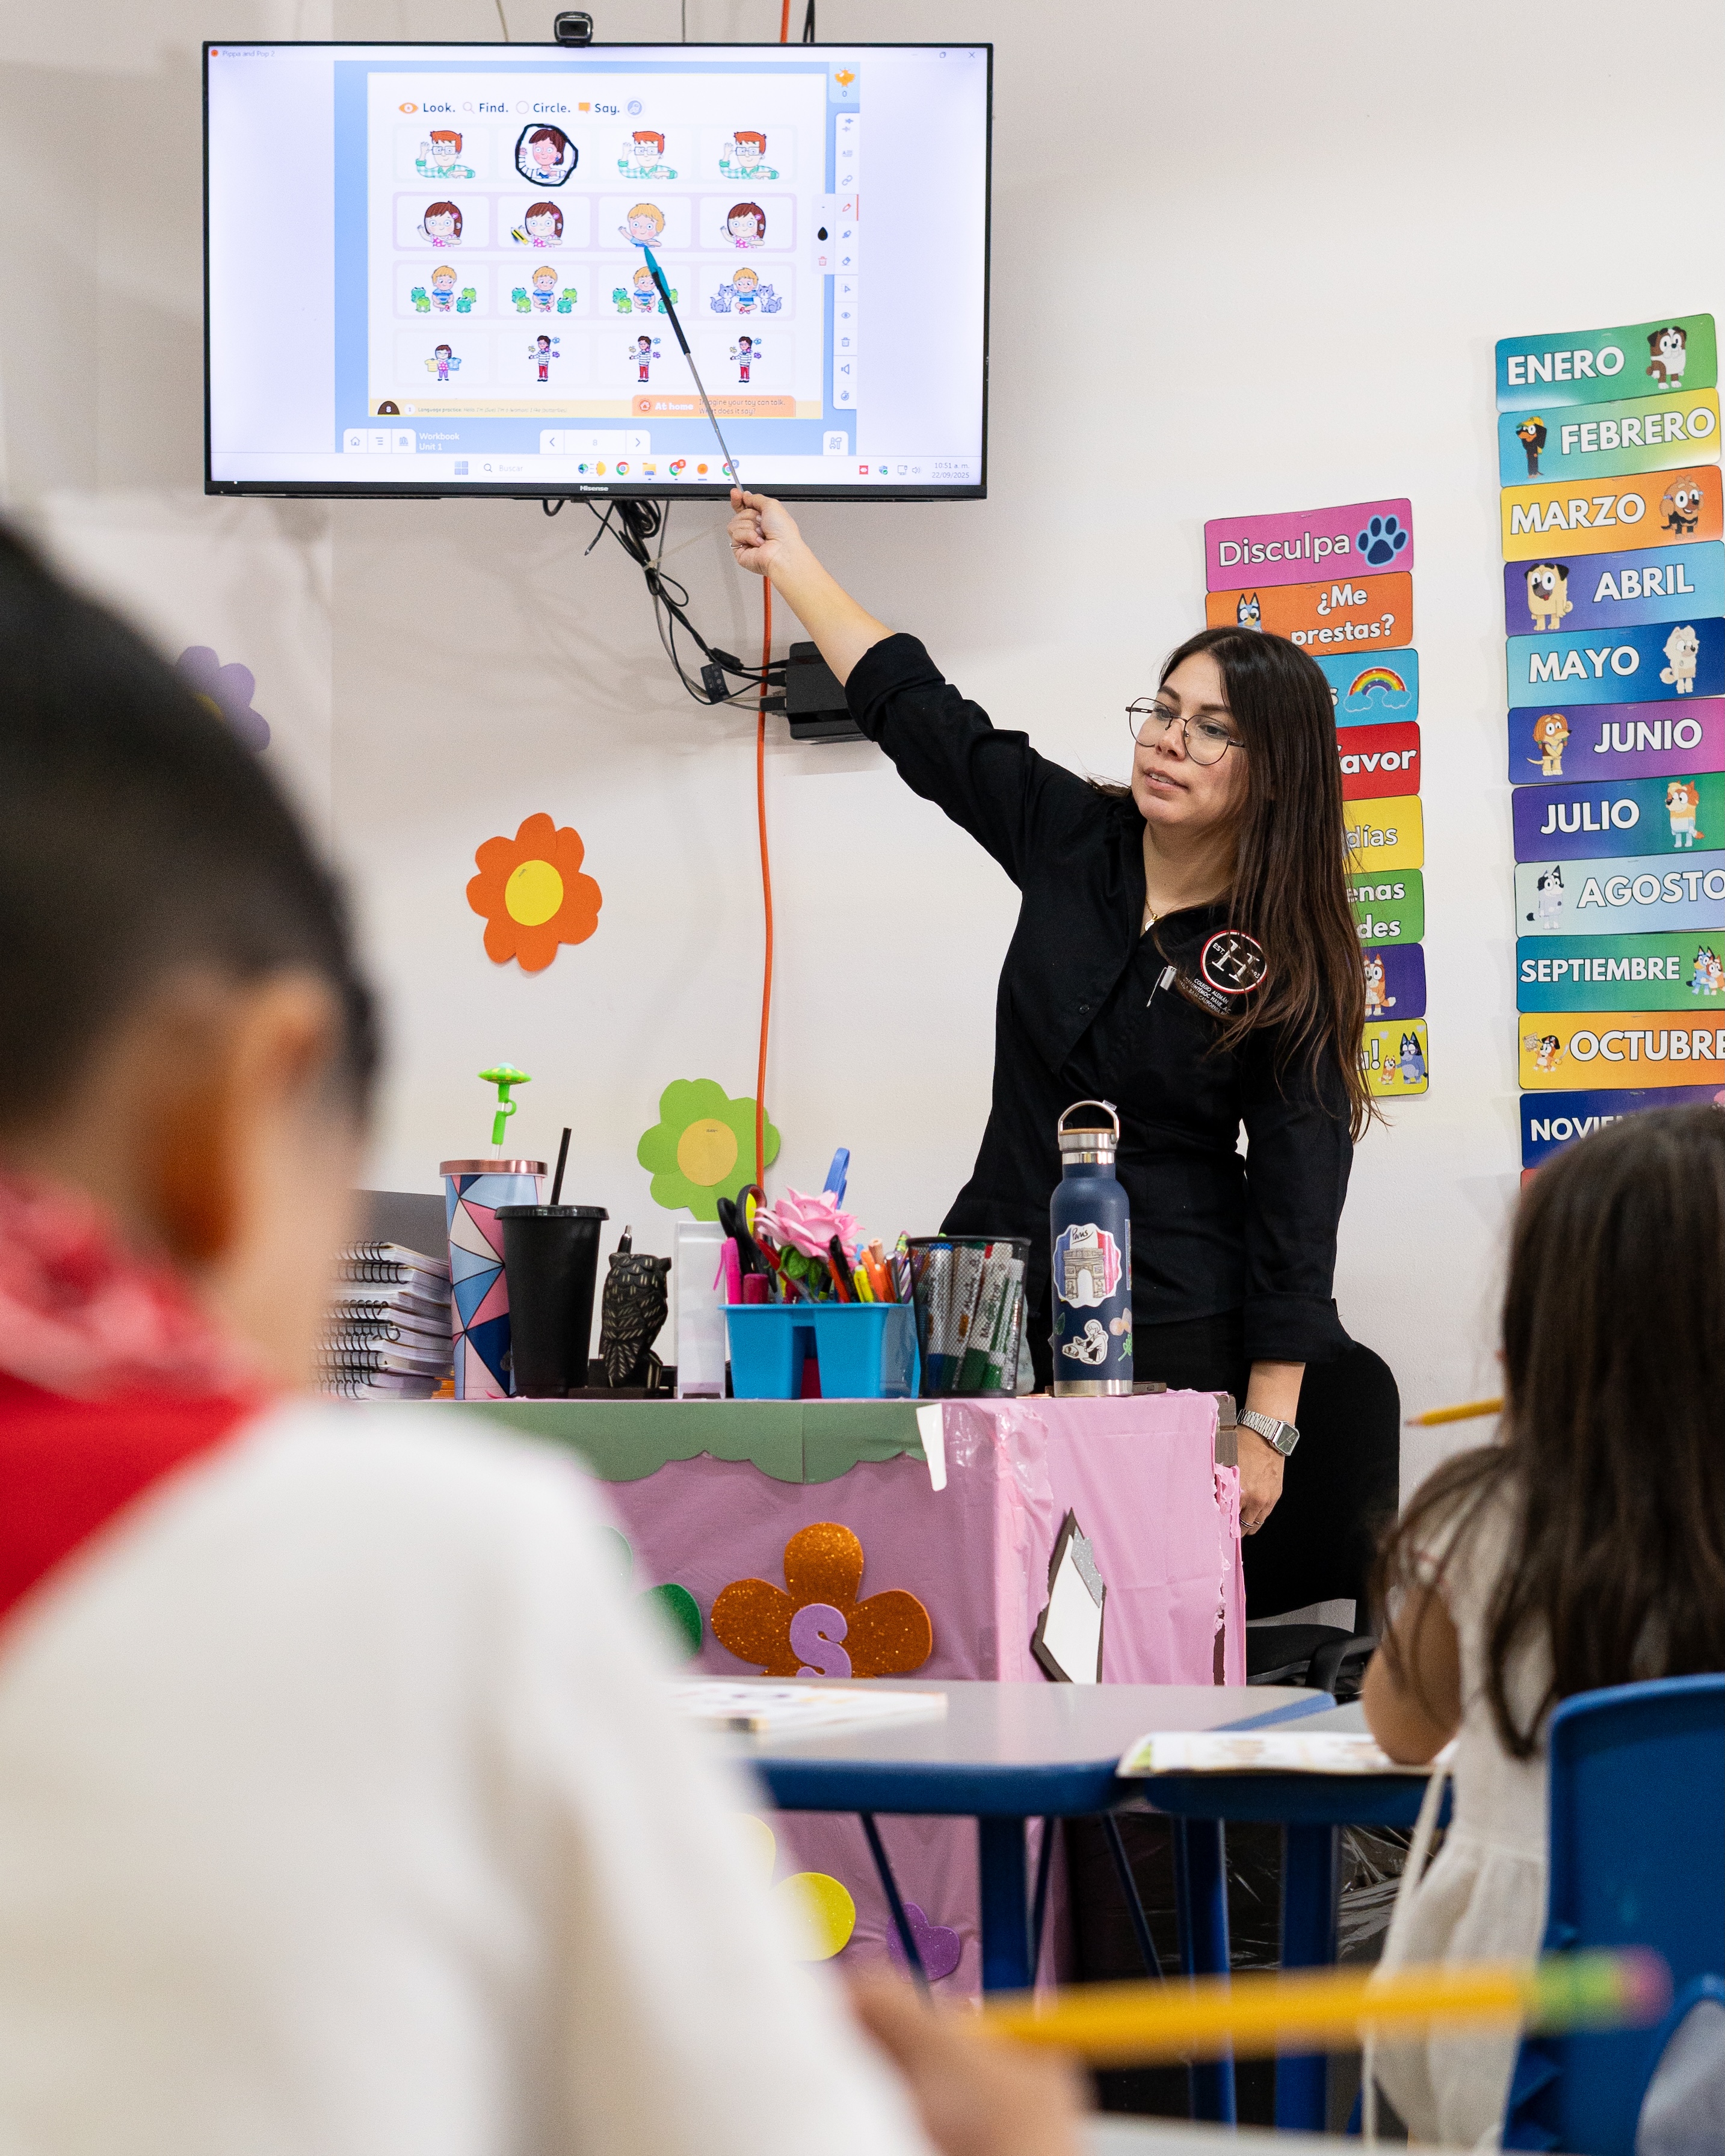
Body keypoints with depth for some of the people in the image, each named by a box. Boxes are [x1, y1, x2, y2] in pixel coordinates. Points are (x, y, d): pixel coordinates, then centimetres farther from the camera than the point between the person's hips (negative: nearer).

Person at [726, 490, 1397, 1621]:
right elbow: (919, 711, 15)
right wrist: (793, 563, 20)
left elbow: (1297, 1202, -9)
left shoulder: (1295, 964, -8)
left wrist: (1267, 1430, -13)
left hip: (1178, 1338, -4)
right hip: (1001, 1298, 4)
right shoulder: (1073, 840, 4)